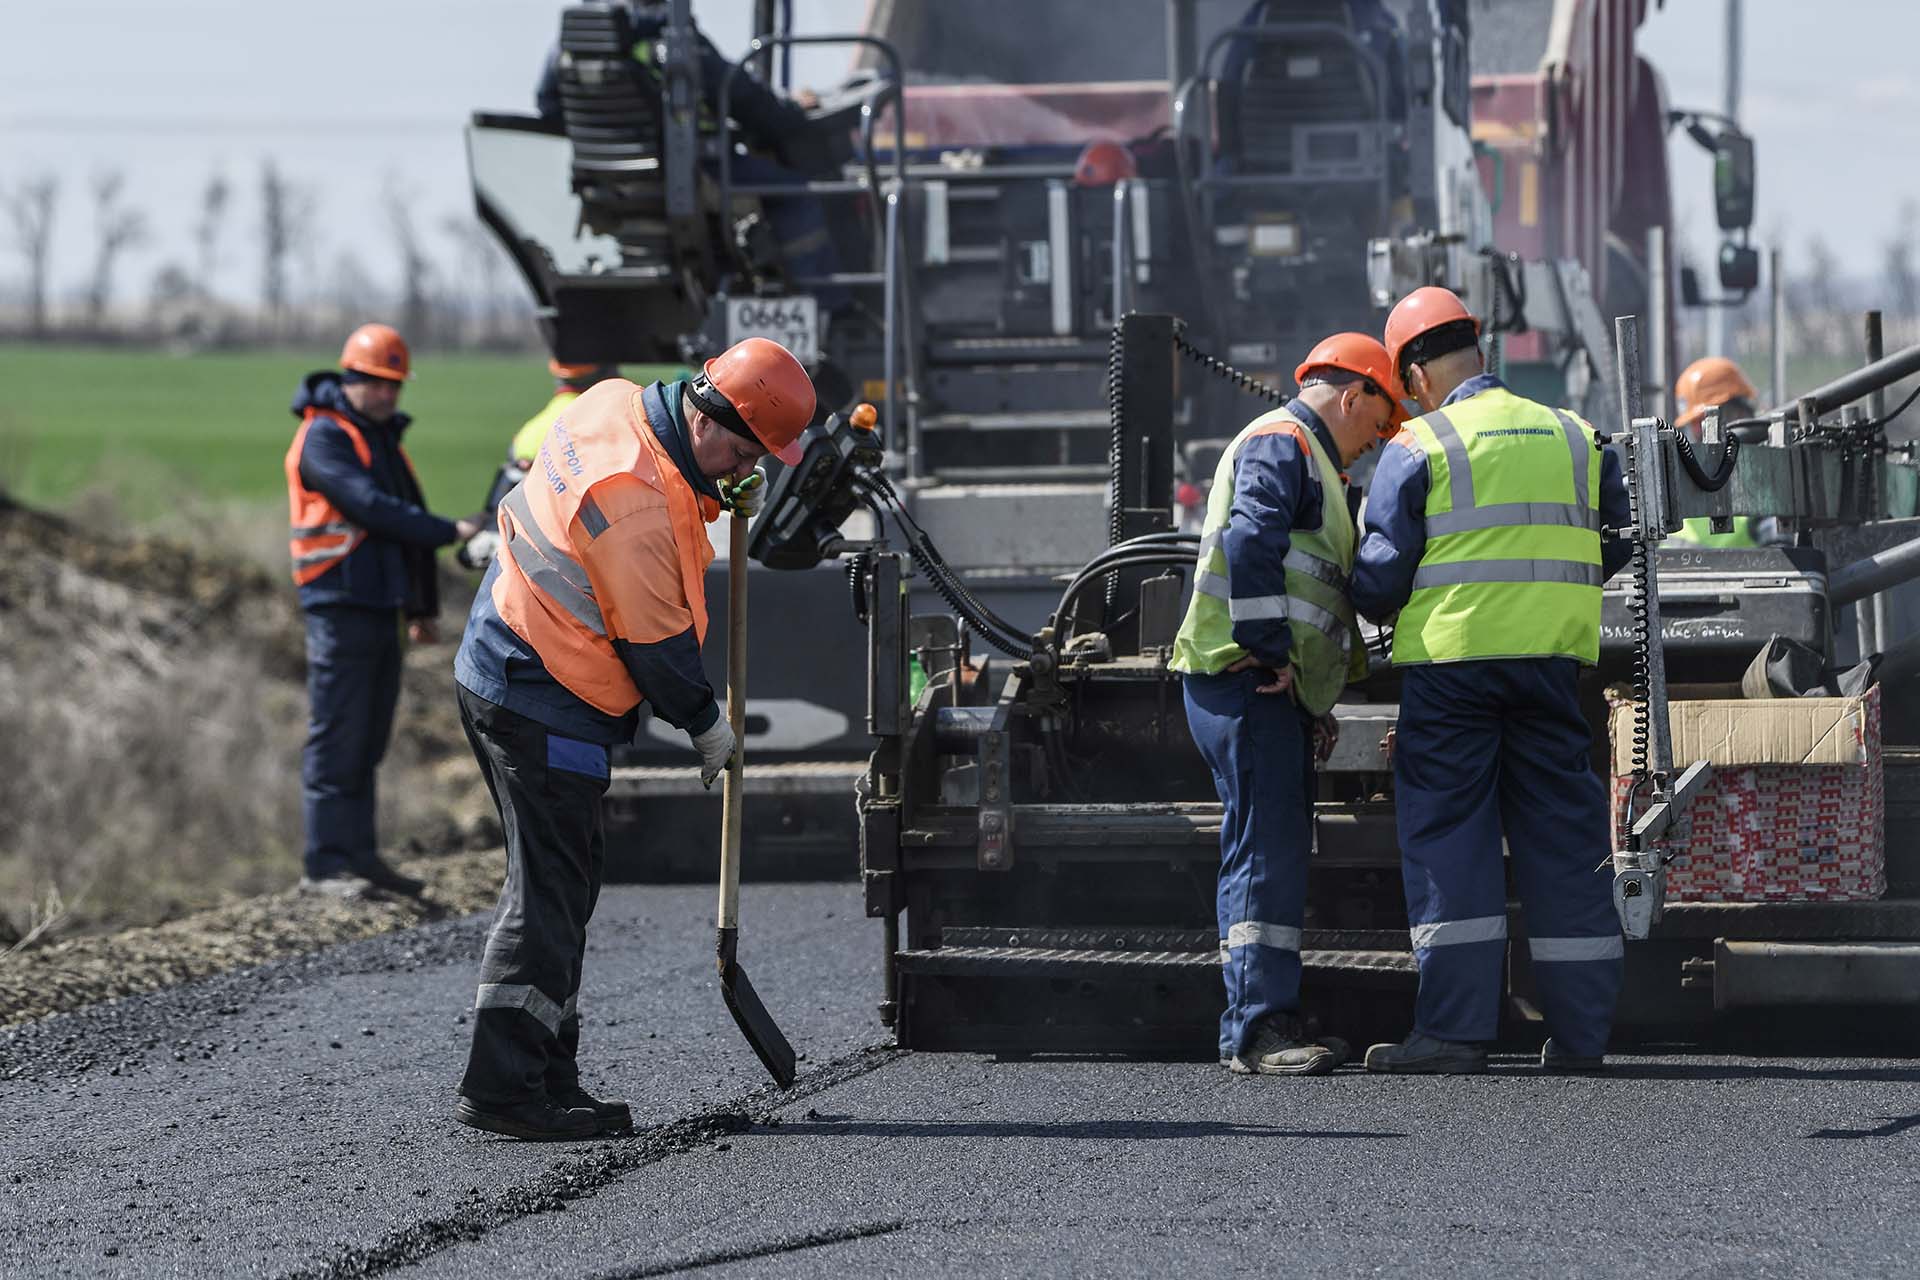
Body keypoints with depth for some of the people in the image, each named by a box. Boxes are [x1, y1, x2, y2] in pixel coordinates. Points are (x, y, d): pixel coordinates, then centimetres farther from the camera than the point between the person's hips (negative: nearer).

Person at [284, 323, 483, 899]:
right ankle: (326, 864, -8)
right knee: (337, 738, -8)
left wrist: (420, 606, 24)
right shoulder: (324, 437, -10)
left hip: (380, 607, 9)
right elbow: (371, 506, -21)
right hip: (341, 607, -9)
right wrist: (449, 532, -22)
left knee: (367, 742, 11)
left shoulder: (382, 436, 19)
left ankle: (359, 855, 16)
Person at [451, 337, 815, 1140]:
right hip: (542, 705, -11)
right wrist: (705, 724, -2)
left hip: (503, 675, 11)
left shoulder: (620, 404, 3)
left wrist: (724, 495, 10)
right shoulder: (636, 500, -26)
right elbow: (654, 636, -17)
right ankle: (502, 1088, -12)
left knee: (560, 881, 14)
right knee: (548, 890, -10)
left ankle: (549, 1080, 18)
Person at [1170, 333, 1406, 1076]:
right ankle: (1259, 1028, -19)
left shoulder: (1303, 456, 28)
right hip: (1248, 679, -11)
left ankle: (1262, 1024, 15)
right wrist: (1271, 651, -23)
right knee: (1267, 848, -15)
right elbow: (1249, 542, -22)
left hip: (1276, 686, 11)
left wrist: (1314, 699, 22)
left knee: (1278, 850, 12)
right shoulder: (1281, 443, -6)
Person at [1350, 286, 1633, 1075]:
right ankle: (1580, 1032, 8)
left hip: (1450, 659, -4)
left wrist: (1377, 608, 18)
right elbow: (1616, 549, 19)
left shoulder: (1417, 448, -3)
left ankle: (1454, 1030, -5)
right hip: (1554, 657, 4)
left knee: (1448, 834, 0)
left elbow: (1380, 575, -5)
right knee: (1561, 833, 7)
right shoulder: (1575, 440, 11)